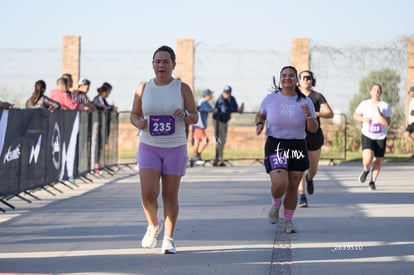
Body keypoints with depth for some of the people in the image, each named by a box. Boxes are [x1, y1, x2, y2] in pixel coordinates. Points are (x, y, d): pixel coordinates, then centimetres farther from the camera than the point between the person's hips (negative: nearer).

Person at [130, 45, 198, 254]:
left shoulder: (182, 88, -1)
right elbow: (134, 114, 11)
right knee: (148, 194, -11)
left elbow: (195, 117, 2)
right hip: (149, 147, 1)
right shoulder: (143, 88, 3)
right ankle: (153, 225, 18)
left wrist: (185, 115, -21)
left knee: (170, 196, 0)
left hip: (175, 148, -1)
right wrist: (138, 123, -12)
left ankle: (168, 239, 12)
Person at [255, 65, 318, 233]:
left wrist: (309, 115, -20)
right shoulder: (270, 99, -2)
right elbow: (260, 115, 15)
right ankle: (275, 203, 16)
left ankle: (288, 222, 23)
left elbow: (314, 129, -1)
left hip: (297, 147, 2)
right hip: (275, 146, -2)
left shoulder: (305, 102, 0)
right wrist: (259, 124, -7)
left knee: (293, 188, 5)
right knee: (279, 184, -19)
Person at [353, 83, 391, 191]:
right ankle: (365, 170, 13)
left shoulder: (385, 106, -7)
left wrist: (379, 113, -25)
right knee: (368, 158, -22)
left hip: (380, 138, 1)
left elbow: (387, 124, -13)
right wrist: (363, 119, -8)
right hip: (367, 136, -1)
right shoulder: (364, 104, -2)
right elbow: (355, 115, 12)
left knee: (378, 161, 5)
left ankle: (372, 182, 26)